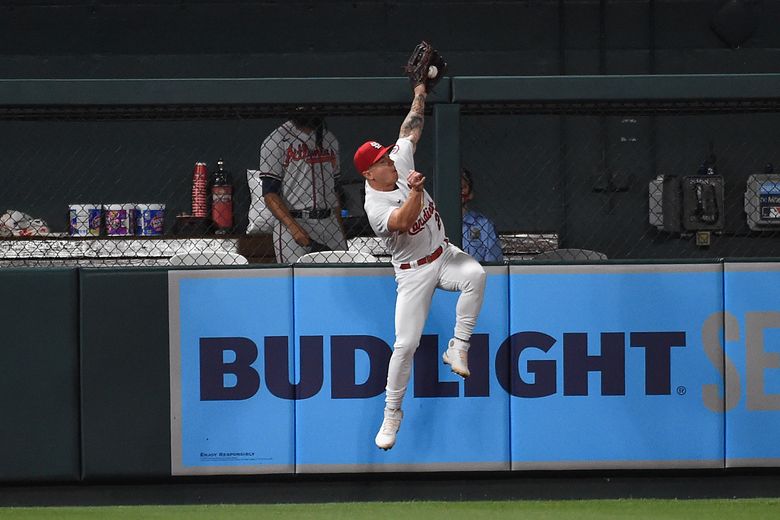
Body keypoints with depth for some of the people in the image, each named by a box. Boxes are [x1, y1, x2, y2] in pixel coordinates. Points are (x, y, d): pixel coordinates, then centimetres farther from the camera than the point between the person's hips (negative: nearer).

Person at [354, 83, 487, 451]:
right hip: (414, 272, -5)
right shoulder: (374, 205, -20)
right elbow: (402, 222, -38)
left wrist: (419, 96, 9)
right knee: (405, 343, -9)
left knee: (475, 274, -30)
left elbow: (411, 130, 11)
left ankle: (458, 347, -18)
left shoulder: (401, 165, -1)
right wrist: (415, 192, -51)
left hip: (444, 255, 5)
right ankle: (392, 413, 7)